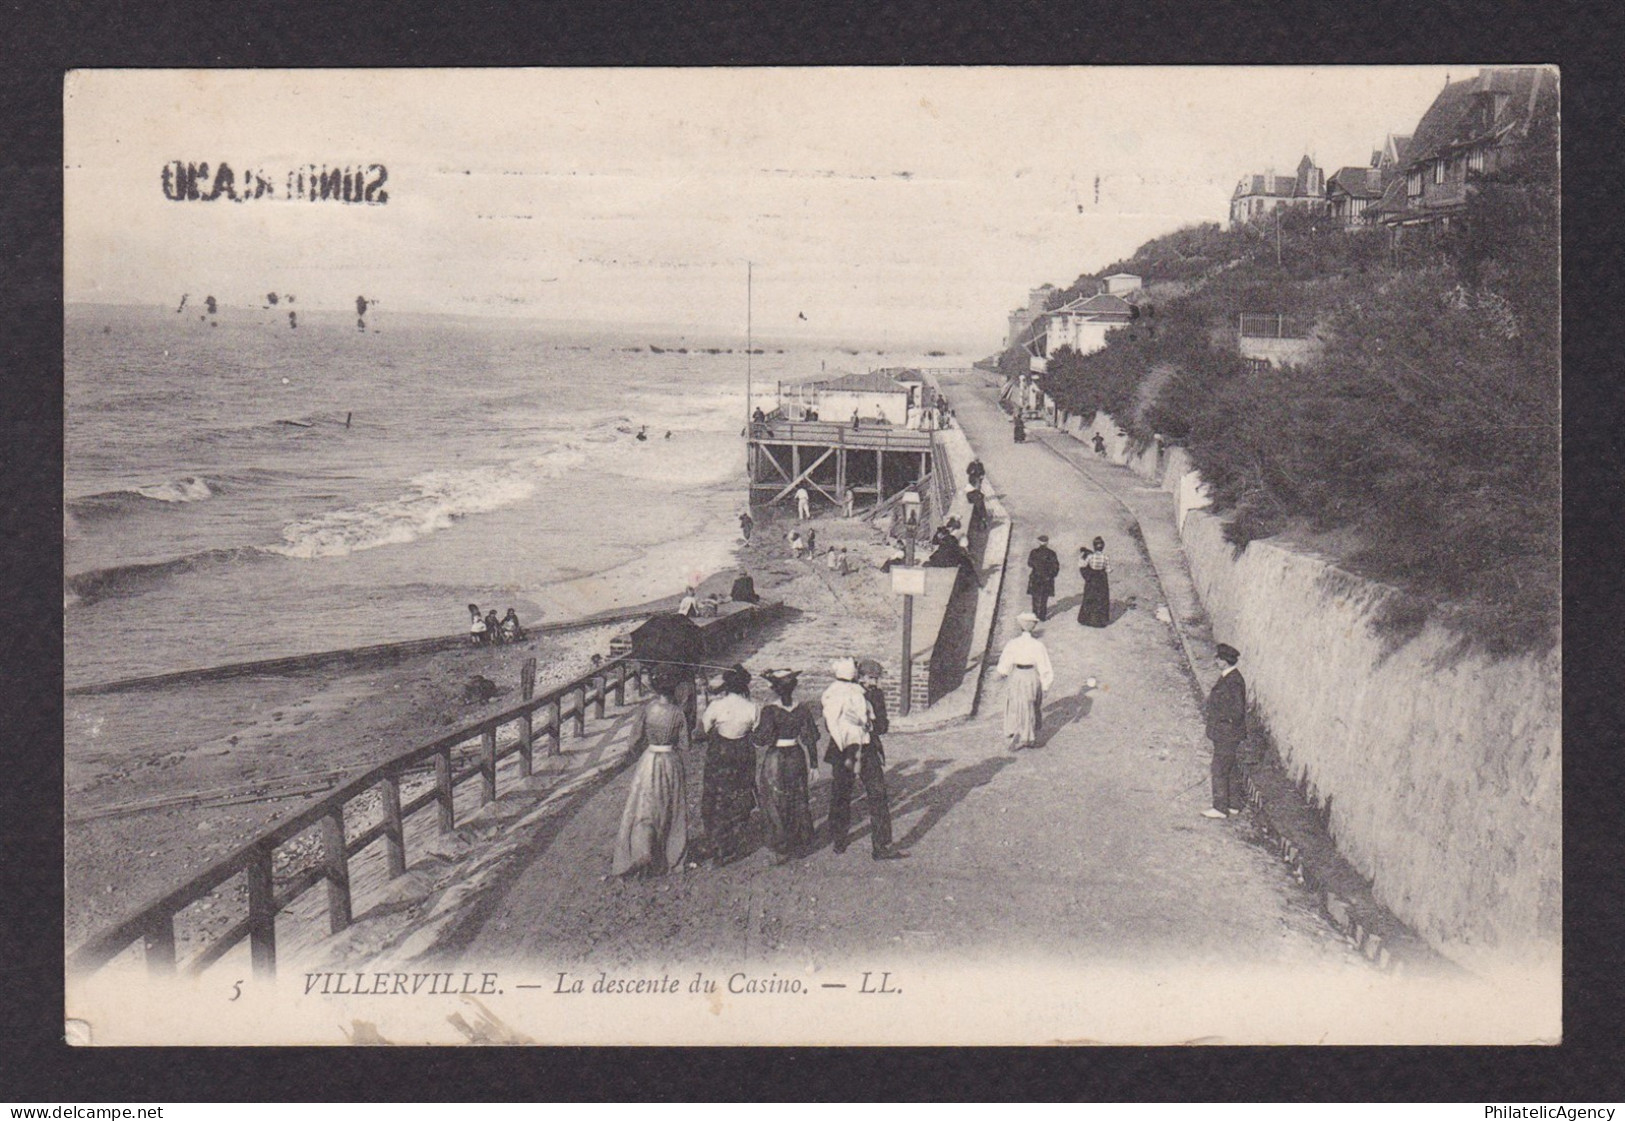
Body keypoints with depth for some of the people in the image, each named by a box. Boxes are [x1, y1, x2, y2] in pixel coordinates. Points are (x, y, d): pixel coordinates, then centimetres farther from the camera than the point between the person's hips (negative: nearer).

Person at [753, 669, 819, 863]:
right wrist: (813, 763, 10)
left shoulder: (770, 710, -16)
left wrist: (754, 732, 2)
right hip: (797, 758, 4)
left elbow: (763, 739, -18)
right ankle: (800, 844, 26)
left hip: (775, 761, -4)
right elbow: (810, 739, 2)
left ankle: (782, 849, 8)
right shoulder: (802, 710, -2)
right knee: (798, 802, 17)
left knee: (776, 806, 6)